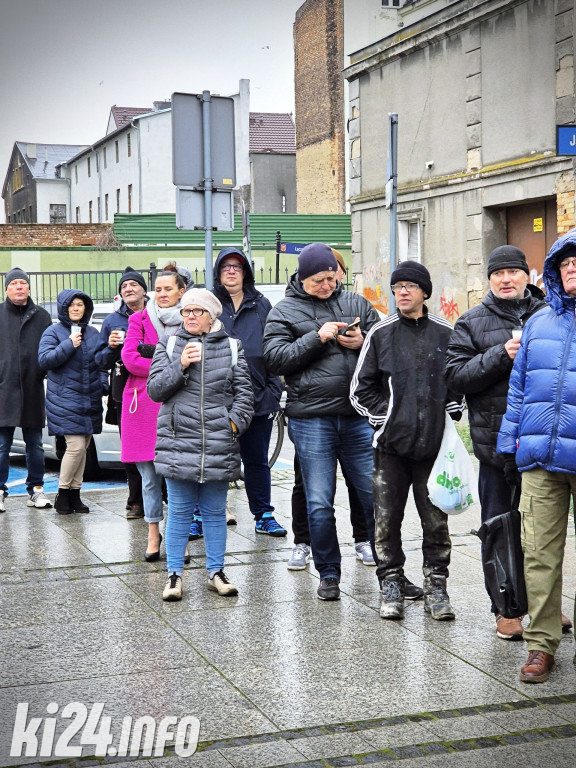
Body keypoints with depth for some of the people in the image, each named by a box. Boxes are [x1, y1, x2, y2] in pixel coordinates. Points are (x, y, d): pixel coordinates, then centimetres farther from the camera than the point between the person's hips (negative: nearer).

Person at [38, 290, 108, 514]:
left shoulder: (93, 333, 14)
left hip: (90, 401, 5)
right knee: (75, 447, -13)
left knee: (83, 448, 7)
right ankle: (62, 493, 2)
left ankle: (75, 493, 17)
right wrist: (69, 345, -17)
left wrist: (103, 384, 6)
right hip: (65, 400, -5)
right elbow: (44, 359, -11)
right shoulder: (54, 332, -1)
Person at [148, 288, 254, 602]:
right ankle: (174, 574, 11)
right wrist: (180, 367, -12)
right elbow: (155, 389, 2)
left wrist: (235, 422, -7)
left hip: (219, 446, 1)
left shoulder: (232, 348, 9)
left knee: (215, 512, 9)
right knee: (179, 512, 3)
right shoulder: (168, 346, 9)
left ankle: (216, 572, 20)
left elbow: (244, 392, 7)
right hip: (178, 442, 0)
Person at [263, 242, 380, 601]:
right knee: (319, 505, 4)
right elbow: (276, 358, -5)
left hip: (359, 416, 2)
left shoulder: (357, 304, 12)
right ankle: (329, 575, 18)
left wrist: (363, 342, -6)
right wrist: (317, 337, -14)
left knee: (376, 497, 3)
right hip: (311, 420, -1)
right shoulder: (285, 312, 5)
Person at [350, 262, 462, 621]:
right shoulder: (381, 334, 5)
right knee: (387, 519, 4)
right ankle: (392, 584, 16)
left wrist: (452, 414, 3)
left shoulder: (446, 333, 5)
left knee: (436, 519, 4)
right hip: (391, 443, 0)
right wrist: (384, 416, -2)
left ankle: (436, 585, 16)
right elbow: (361, 388, 8)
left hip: (434, 443, 0)